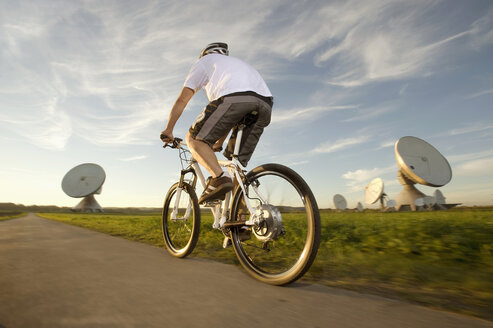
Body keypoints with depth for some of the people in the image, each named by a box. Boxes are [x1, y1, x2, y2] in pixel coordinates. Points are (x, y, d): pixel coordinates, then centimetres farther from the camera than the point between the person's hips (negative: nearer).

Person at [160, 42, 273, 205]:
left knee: (194, 138, 7)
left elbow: (182, 99, 23)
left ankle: (218, 178, -14)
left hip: (233, 99, -6)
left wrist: (168, 130, 28)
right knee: (237, 161, 14)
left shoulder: (204, 61, 31)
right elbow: (230, 118, 43)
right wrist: (218, 143, 47)